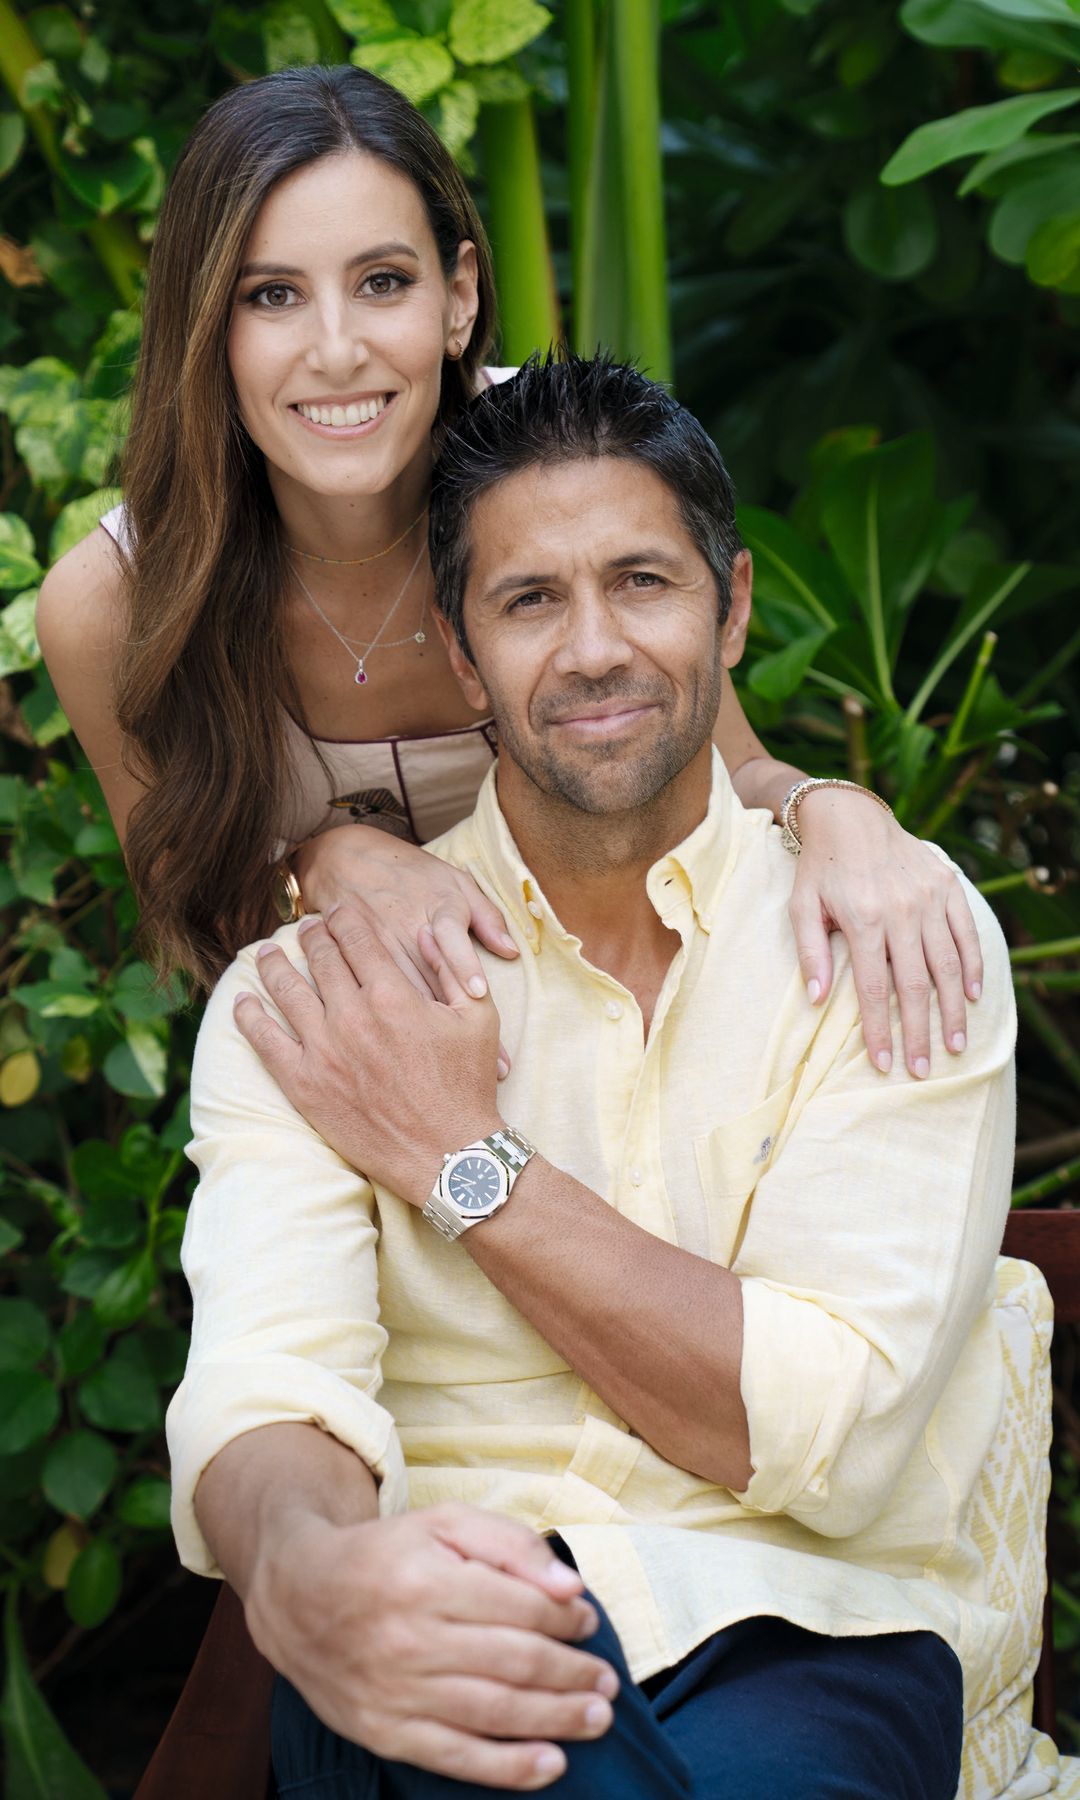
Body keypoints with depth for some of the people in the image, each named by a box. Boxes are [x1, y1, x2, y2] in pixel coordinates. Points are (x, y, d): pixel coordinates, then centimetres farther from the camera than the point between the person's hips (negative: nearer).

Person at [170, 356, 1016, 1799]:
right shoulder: (309, 999, 5)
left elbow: (839, 1434, -8)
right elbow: (264, 1383, -12)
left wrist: (464, 1156, -6)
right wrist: (302, 1571, -38)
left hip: (802, 1630, 1)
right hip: (465, 1614, 0)